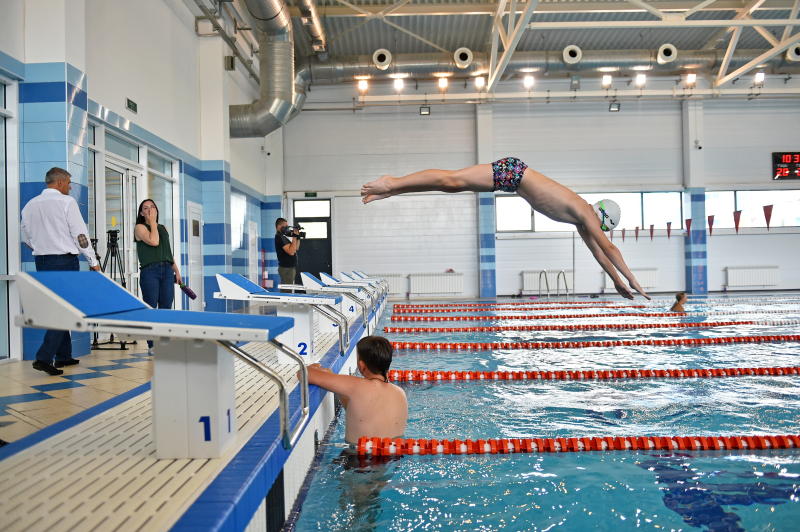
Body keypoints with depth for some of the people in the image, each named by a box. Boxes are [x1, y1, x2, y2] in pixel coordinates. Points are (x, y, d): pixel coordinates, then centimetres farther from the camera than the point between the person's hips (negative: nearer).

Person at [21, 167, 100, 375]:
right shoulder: (66, 202, -9)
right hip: (65, 261, -7)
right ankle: (44, 357, -14)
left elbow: (27, 238, 14)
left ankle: (64, 356, 20)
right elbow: (80, 235, -11)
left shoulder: (29, 206, 9)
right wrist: (93, 262, -5)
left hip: (41, 262, 7)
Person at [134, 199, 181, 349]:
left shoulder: (163, 228, 21)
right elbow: (153, 241, -15)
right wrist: (152, 222, -4)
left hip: (167, 270, 5)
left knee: (166, 308, 3)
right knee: (151, 308, -5)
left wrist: (176, 270, 16)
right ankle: (152, 346, -1)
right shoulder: (140, 227, 3)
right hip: (149, 271, -5)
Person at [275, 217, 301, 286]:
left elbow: (296, 248, 20)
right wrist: (294, 237, -18)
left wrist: (298, 237, 7)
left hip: (290, 267, 10)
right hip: (286, 268, -10)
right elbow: (291, 252, -24)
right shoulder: (279, 237, -14)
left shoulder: (283, 237, 17)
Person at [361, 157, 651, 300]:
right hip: (512, 172, -7)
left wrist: (618, 282, 21)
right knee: (452, 180, -11)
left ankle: (391, 187, 6)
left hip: (514, 176, 7)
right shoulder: (584, 211, -11)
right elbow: (609, 247, -13)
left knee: (453, 184, 4)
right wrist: (632, 279, -9)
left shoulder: (581, 220, 11)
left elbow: (598, 251, 20)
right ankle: (393, 183, -7)